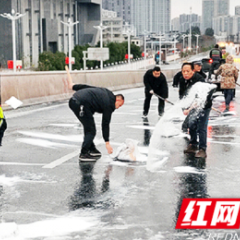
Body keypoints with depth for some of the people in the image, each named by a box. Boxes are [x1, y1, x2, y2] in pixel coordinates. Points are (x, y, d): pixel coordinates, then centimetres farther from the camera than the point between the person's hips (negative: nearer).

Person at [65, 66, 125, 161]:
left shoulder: (106, 93, 19)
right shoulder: (109, 105, -2)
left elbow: (87, 87, 19)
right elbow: (105, 124, -1)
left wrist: (73, 86, 27)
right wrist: (107, 143, 4)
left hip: (74, 99, 10)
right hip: (82, 104, -10)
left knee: (88, 127, 21)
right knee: (91, 131, -2)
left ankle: (91, 149, 29)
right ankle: (83, 154, -3)